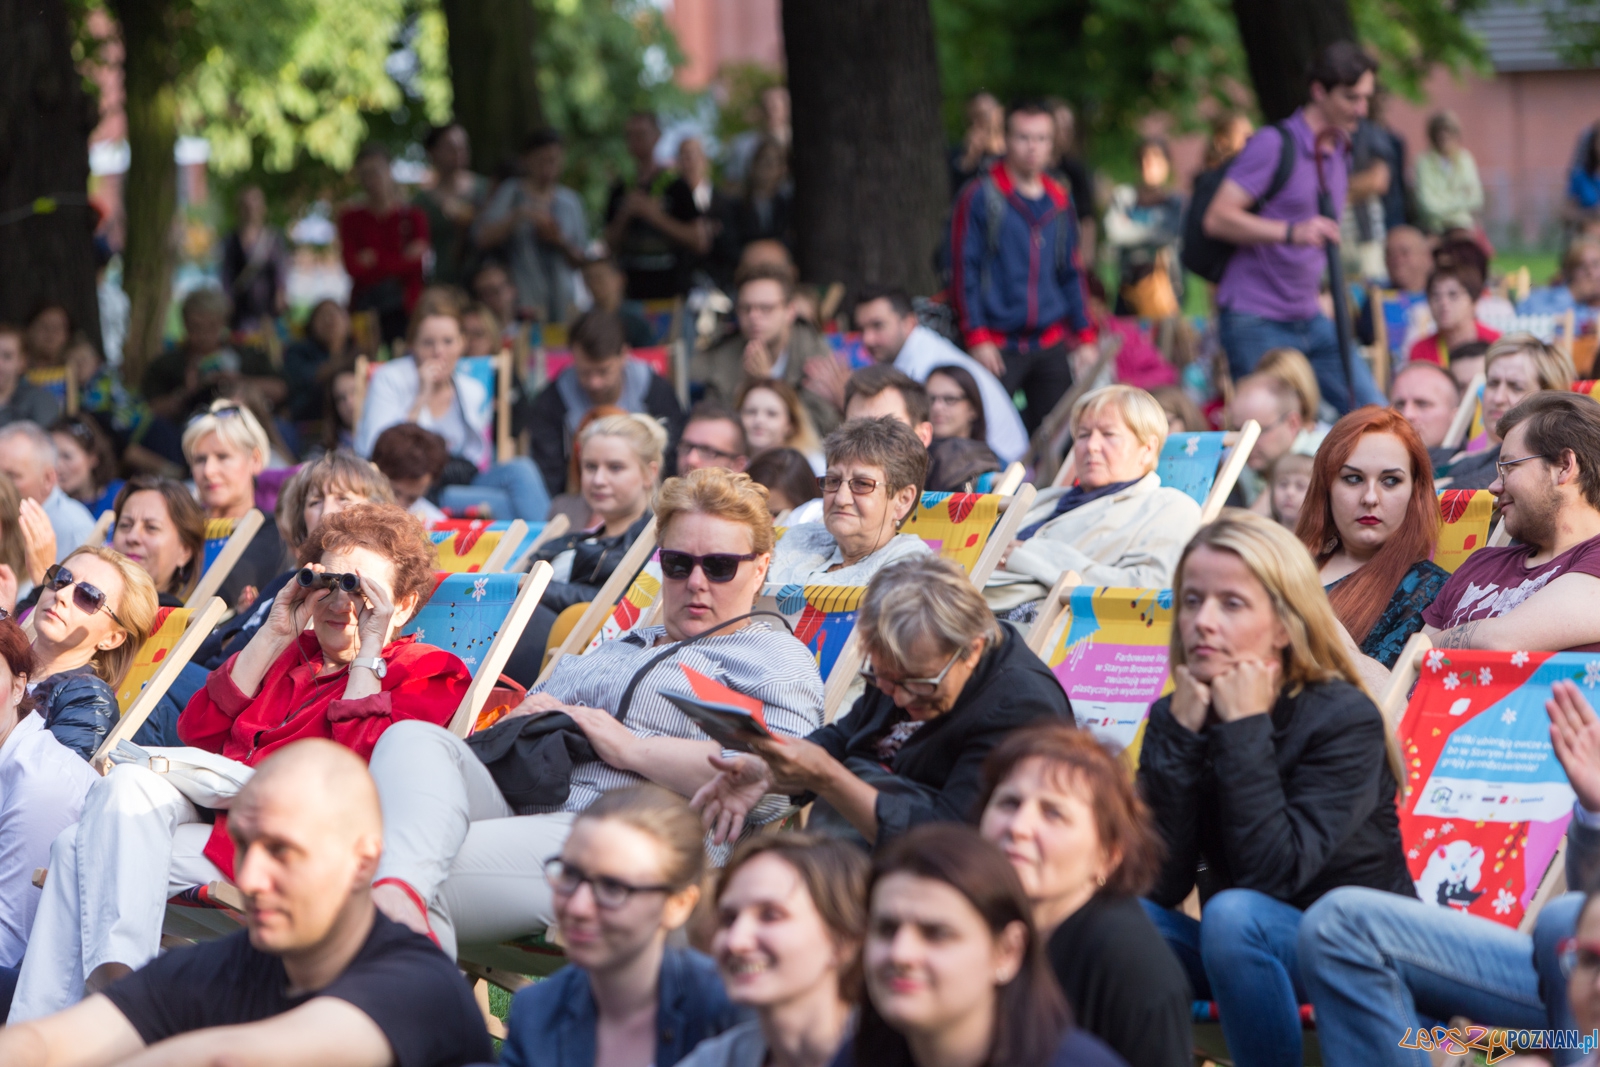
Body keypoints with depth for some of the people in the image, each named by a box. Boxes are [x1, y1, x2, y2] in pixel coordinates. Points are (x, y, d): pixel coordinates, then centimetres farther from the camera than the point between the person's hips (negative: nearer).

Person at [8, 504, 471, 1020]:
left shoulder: (425, 673, 9)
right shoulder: (293, 652, 28)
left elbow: (358, 766, -10)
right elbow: (199, 730, 14)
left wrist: (369, 653, -4)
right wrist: (275, 635, 12)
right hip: (209, 808, 7)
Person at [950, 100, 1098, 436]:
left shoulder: (1059, 201, 13)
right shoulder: (981, 197, -3)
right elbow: (963, 270, -5)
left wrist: (1085, 337, 12)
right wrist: (977, 338, -11)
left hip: (1050, 346, 5)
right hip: (999, 346, -5)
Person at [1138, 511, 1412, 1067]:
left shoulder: (1345, 719, -14)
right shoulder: (1174, 717, 0)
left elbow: (1275, 872, -27)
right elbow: (1159, 884, -12)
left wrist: (1245, 729, -23)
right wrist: (1182, 734, -17)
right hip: (1248, 955, 5)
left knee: (1233, 914, -33)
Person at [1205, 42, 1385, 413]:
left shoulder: (1339, 153, 14)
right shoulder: (1274, 145, -12)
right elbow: (1217, 218, -20)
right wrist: (1292, 232, -31)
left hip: (1309, 321, 8)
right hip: (1255, 323, -8)